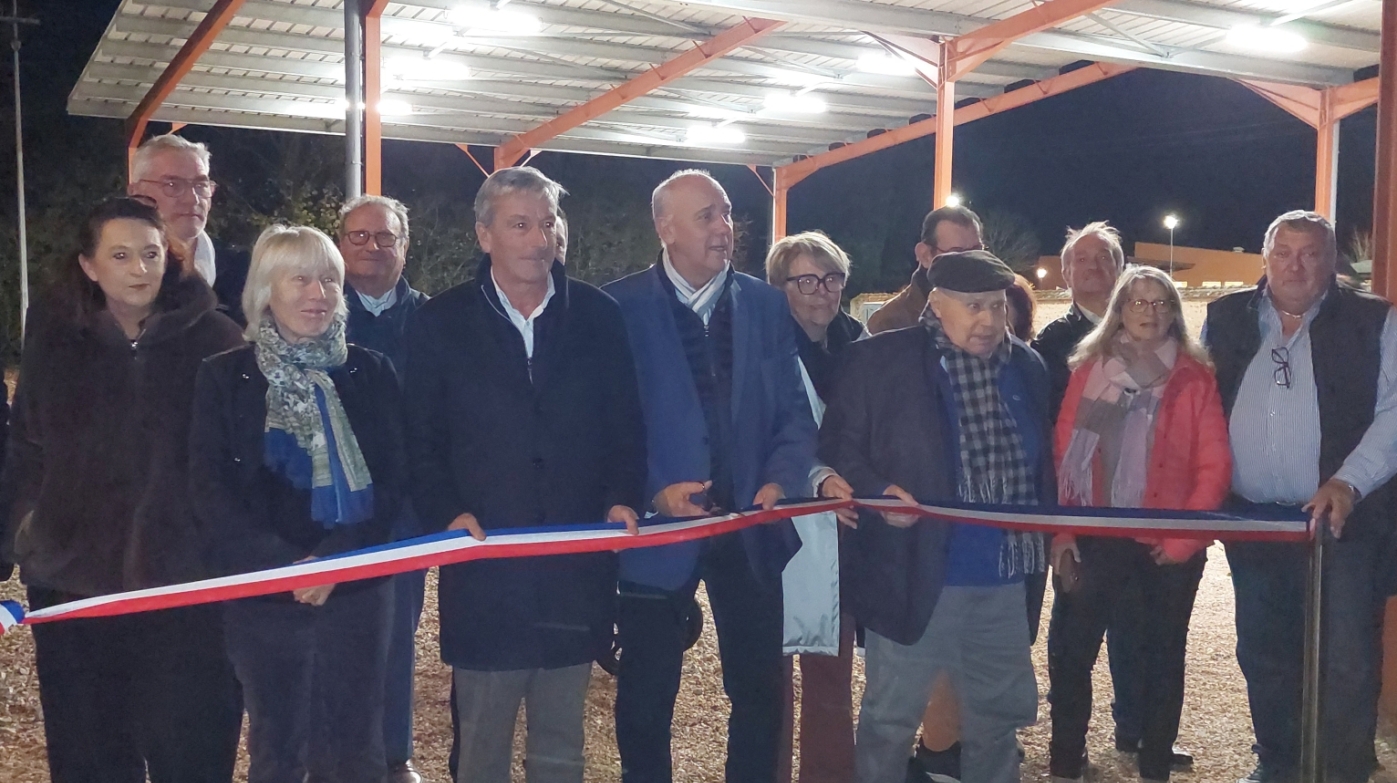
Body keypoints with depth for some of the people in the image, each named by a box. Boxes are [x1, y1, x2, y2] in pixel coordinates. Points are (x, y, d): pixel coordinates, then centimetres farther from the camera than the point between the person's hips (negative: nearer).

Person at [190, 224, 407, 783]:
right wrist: (283, 566, -15)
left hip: (356, 590, 1)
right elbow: (210, 490, -4)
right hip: (262, 593, 0)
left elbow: (394, 477, -1)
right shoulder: (225, 377, 2)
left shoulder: (370, 372, 4)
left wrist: (336, 558, -14)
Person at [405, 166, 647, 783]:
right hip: (484, 566, -1)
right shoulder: (441, 323, 2)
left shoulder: (598, 316, 6)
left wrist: (623, 497, -7)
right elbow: (421, 441, 2)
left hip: (576, 567, 2)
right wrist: (446, 512, -12)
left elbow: (626, 426, 8)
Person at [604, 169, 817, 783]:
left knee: (761, 690, 12)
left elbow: (794, 411, 6)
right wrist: (653, 490, -18)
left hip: (749, 527, 3)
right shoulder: (619, 307, -5)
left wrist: (780, 481, -11)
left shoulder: (766, 306, 6)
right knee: (645, 700, 10)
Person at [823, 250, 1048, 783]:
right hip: (914, 572, -4)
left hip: (1001, 578, 5)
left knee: (999, 714, 17)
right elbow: (838, 448, -5)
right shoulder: (879, 359, -7)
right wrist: (876, 492, -21)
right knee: (890, 717, 7)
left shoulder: (1027, 367, 9)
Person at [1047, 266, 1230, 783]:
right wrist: (1061, 533, -4)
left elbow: (1214, 465, -3)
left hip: (1169, 542, 0)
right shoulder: (1089, 370, 4)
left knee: (1164, 656, 11)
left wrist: (1186, 535, -12)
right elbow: (1063, 456, 1)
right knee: (1070, 652, -1)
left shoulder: (1195, 378, 1)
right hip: (1097, 536, 1)